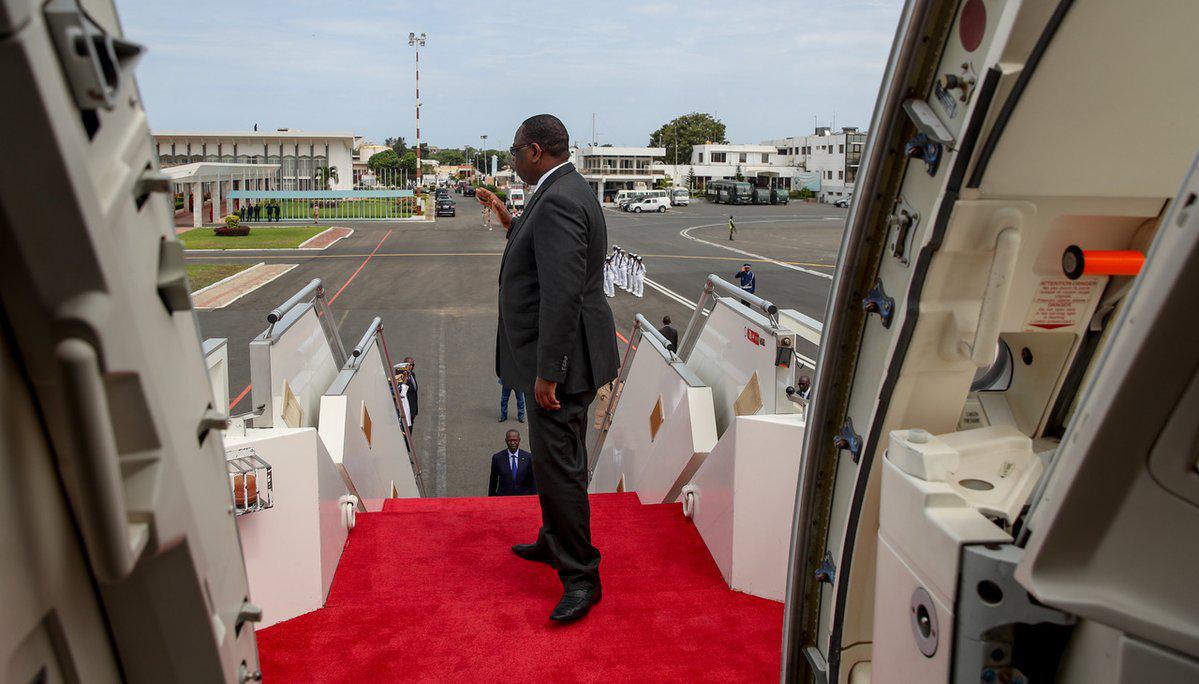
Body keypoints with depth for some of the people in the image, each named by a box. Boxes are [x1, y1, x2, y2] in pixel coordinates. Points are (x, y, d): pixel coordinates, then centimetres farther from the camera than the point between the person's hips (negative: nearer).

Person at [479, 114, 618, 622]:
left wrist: (546, 371, -25)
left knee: (557, 466, -3)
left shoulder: (558, 200, -21)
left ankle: (581, 576, 9)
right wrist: (509, 222, 16)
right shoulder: (569, 191, 13)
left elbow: (562, 292, -27)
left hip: (562, 358, -11)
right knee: (560, 460, 22)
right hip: (567, 356, 11)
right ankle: (555, 542, 39)